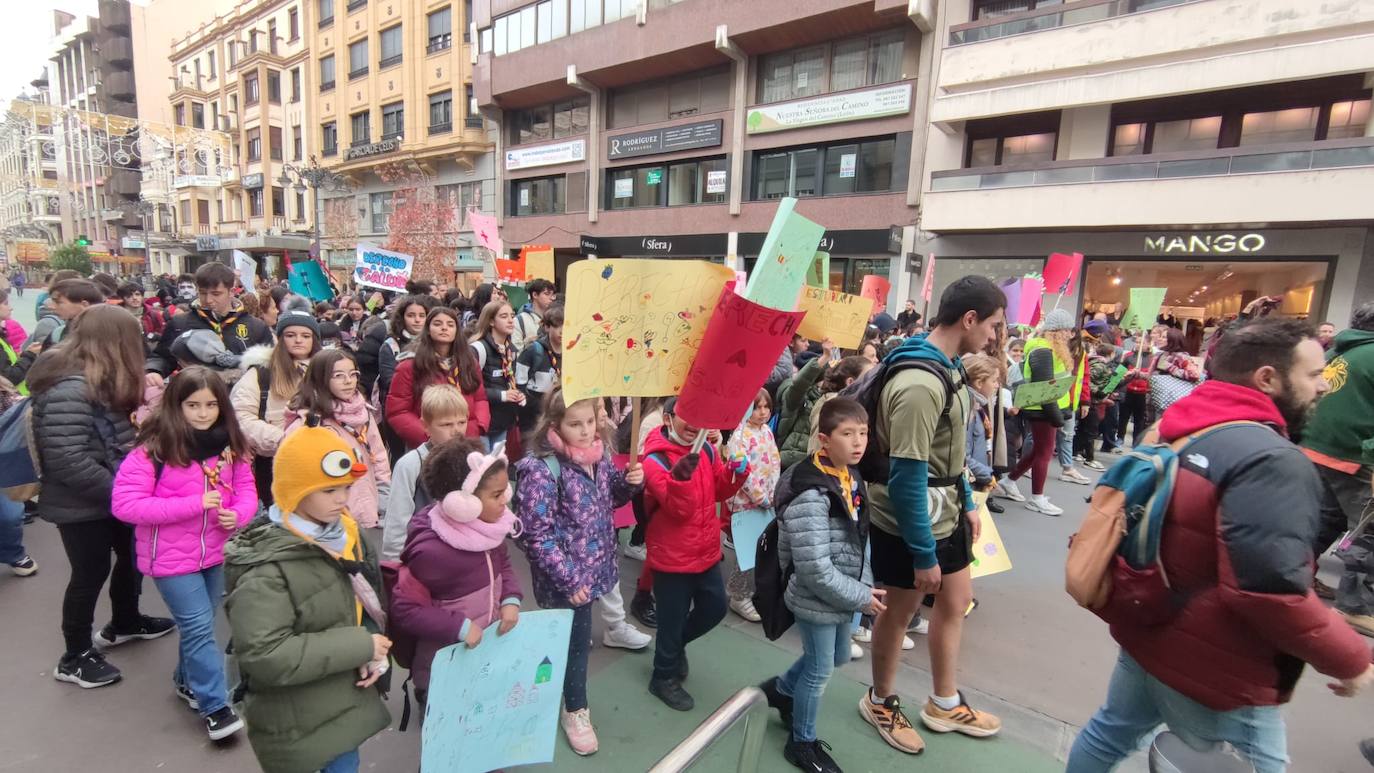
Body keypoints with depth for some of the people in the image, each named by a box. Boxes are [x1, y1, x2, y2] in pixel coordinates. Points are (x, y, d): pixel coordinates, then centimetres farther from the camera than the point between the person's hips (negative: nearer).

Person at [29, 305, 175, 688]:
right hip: (82, 505, -9)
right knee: (91, 574, 6)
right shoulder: (69, 390, -26)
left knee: (133, 555, 21)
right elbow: (70, 462, -29)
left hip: (109, 498, 10)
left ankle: (125, 623, 44)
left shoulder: (94, 379, 6)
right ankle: (75, 657, 27)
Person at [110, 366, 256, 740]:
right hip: (172, 557, -5)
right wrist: (195, 504, -27)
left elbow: (246, 490, 4)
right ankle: (215, 705, 14)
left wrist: (238, 514, -18)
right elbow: (124, 505, -19)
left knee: (199, 624, 20)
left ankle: (187, 680, 44)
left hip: (216, 552, 5)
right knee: (200, 628, -1)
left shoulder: (230, 446, -3)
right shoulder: (152, 449, -18)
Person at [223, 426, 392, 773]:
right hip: (296, 724, -7)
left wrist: (372, 653, -8)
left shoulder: (344, 535, -2)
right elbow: (264, 655, -28)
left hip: (346, 703, 7)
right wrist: (359, 646, -25)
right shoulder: (266, 568, -24)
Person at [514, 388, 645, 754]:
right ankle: (575, 710, 37)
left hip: (594, 565, 7)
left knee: (577, 635, 25)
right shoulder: (542, 469, -25)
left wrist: (630, 481, -10)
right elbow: (536, 534, -23)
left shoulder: (598, 451, -4)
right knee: (577, 641, 11)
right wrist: (569, 578, -20)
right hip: (566, 576, -7)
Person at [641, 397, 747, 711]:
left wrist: (736, 472, -13)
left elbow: (720, 491, 7)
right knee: (672, 618, 10)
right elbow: (679, 509, -27)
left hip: (706, 550, 6)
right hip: (672, 556, -6)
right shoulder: (655, 458, -19)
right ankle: (664, 678, 35)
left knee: (715, 608, 19)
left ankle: (676, 644, 46)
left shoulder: (706, 449, -2)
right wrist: (681, 475, -44)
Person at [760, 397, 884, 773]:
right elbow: (815, 569, -30)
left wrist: (865, 584, 0)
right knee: (820, 670, 10)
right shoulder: (810, 495, -30)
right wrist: (860, 597, -19)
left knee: (838, 657, 26)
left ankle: (780, 689, 51)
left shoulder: (851, 478, 0)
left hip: (841, 597, 9)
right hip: (817, 601, -9)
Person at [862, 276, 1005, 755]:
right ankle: (881, 702, 37)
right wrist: (923, 553, -21)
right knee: (900, 611, 11)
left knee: (957, 601, 21)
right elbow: (906, 478, -28)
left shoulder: (944, 367, 3)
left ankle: (945, 704, 43)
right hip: (909, 521, -9)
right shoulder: (920, 384, -29)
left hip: (944, 513, 10)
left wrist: (967, 503, 15)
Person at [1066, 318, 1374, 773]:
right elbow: (1272, 593, -30)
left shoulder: (1177, 432, 4)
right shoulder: (1273, 462, -25)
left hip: (1149, 634, 8)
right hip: (1217, 671, -8)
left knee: (1111, 733, 22)